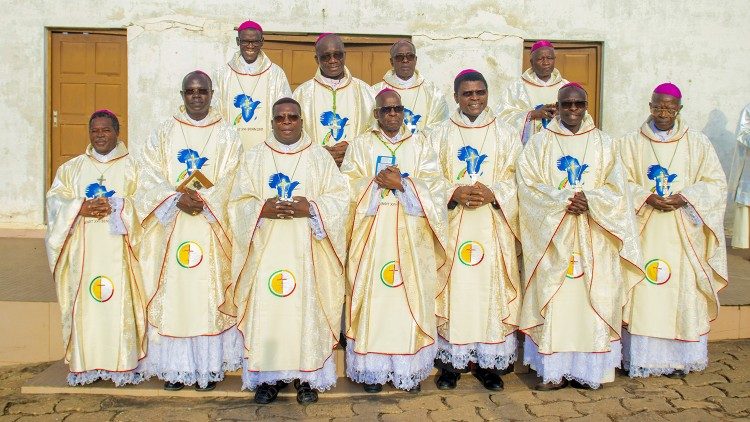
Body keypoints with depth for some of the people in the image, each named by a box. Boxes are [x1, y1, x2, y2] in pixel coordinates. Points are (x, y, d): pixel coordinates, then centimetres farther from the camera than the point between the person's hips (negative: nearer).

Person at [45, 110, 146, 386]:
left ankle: (124, 364, 2)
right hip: (83, 251, 3)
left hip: (118, 252, -2)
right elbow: (55, 200, 6)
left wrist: (115, 206, -18)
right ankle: (84, 364, 10)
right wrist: (81, 208, -12)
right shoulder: (71, 168, 16)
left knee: (120, 304, -5)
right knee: (84, 304, 0)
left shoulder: (132, 166, 9)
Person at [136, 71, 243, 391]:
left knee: (209, 294, 0)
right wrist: (177, 199, -16)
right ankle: (175, 365, 12)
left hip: (212, 229, -1)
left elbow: (232, 183, -2)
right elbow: (149, 179, 1)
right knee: (172, 294, 2)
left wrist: (204, 201, -17)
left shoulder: (227, 136, 6)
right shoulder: (163, 134, 10)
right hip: (171, 229, 1)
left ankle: (209, 364, 10)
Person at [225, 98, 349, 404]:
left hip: (305, 251, -1)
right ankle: (268, 376, 12)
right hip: (266, 250, 1)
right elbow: (239, 201, 6)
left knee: (306, 308, -1)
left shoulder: (320, 157, 7)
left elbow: (340, 198, 1)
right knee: (266, 310, -1)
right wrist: (262, 209, -14)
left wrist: (311, 208, -15)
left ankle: (307, 376, 11)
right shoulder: (254, 157, 10)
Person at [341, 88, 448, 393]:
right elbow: (349, 185, -1)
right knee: (373, 296, -3)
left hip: (411, 234, 1)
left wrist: (401, 183, -11)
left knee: (411, 295, 0)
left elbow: (434, 185, 0)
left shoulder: (420, 144, 11)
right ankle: (372, 368, 7)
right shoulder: (361, 145, 9)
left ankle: (409, 368, 10)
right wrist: (378, 182, -13)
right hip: (373, 233, -1)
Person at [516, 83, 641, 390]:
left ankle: (586, 368, 10)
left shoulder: (603, 143, 10)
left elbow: (616, 188, 4)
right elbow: (528, 184, -3)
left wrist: (589, 200, -14)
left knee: (592, 300, 0)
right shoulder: (540, 143, 6)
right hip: (552, 235, -1)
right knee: (552, 299, -4)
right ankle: (554, 370, 3)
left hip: (593, 237, 1)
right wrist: (562, 199, -16)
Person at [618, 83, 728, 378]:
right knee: (642, 292, -1)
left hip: (683, 234, 1)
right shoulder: (630, 143, 4)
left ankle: (678, 358, 14)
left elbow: (716, 183, 4)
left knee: (682, 291, 2)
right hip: (643, 233, -1)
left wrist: (685, 197, -12)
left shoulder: (698, 143, 6)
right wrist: (647, 197, -17)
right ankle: (640, 358, 9)